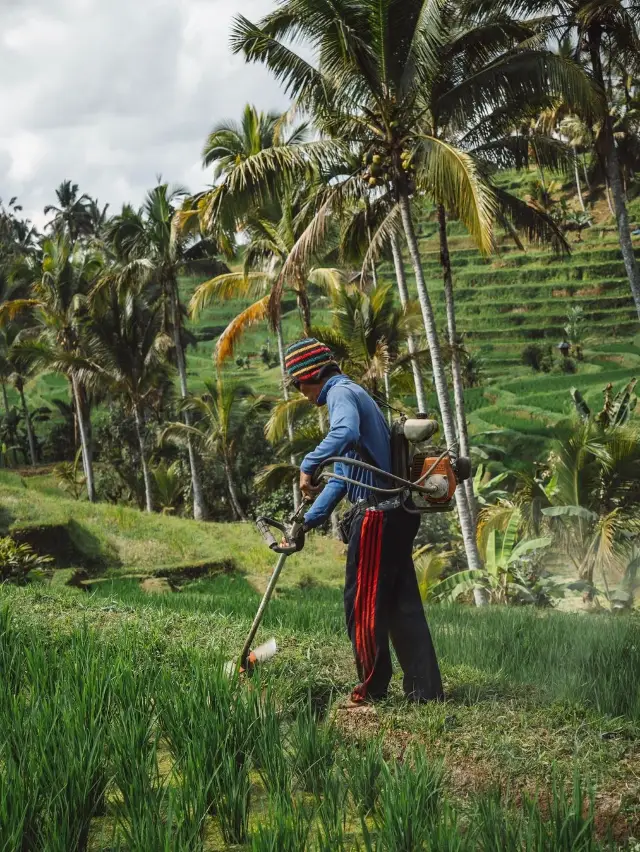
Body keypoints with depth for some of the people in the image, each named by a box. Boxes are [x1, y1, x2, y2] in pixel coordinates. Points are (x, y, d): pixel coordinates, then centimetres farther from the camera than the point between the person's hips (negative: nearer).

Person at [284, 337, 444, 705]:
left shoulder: (341, 392, -8)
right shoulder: (353, 394, 24)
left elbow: (346, 433, -35)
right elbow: (343, 475, 27)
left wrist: (309, 465, -27)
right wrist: (309, 519, 26)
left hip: (376, 516, -10)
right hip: (397, 512, 10)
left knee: (363, 603, 2)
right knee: (403, 602, 11)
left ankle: (373, 689, 11)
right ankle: (426, 689, 14)